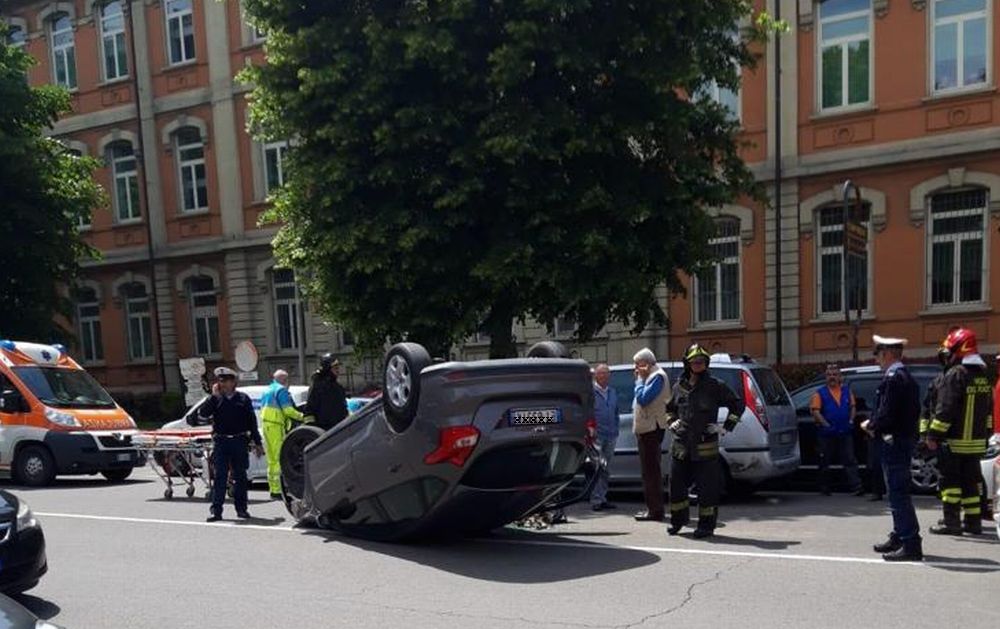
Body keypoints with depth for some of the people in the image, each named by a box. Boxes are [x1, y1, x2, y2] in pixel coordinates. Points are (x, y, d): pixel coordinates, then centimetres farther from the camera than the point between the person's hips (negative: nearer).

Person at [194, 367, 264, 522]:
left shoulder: (243, 398, 6)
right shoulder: (215, 399, 7)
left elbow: (252, 422, 8)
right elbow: (202, 413, -9)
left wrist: (257, 443, 6)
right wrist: (214, 396, -13)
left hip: (240, 442, 0)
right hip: (221, 442, 0)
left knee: (240, 476, 7)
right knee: (219, 477, -2)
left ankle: (241, 508, 16)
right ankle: (216, 510, 0)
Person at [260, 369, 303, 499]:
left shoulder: (267, 391, 22)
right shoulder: (281, 390, -7)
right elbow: (288, 410, -15)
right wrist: (303, 417, -9)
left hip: (266, 424, 9)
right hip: (276, 426, -9)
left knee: (271, 459, 12)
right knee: (278, 458, -9)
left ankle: (273, 488, 14)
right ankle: (276, 490, -12)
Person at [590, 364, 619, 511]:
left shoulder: (613, 393, 17)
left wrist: (615, 431, 14)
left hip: (610, 437, 7)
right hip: (596, 436, -7)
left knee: (606, 470, 10)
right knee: (597, 468, -11)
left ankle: (602, 498, 17)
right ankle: (595, 500, -7)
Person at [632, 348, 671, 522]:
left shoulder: (657, 376, -12)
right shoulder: (651, 376, 19)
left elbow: (643, 398, -21)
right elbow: (640, 399, 19)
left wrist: (640, 380, -12)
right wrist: (639, 379, 10)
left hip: (652, 428, -11)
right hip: (646, 428, 11)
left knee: (651, 470, -9)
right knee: (649, 470, 14)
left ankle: (655, 510, -7)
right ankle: (653, 508, 21)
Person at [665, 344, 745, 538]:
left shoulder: (715, 386, -1)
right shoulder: (679, 387, 10)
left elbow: (738, 404, 6)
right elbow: (669, 408, 30)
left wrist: (726, 427, 0)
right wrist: (672, 422, 13)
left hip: (705, 448, -4)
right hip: (681, 446, 4)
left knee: (707, 488, -1)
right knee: (676, 484, 9)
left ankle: (706, 525, 12)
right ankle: (678, 520, 28)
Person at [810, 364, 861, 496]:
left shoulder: (847, 390, 10)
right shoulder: (820, 393, -1)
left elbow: (853, 406, 15)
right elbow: (815, 411, -8)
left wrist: (851, 420, 0)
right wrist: (826, 425, -16)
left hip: (845, 432, 2)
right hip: (826, 433, -2)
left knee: (850, 460, -1)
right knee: (825, 462, 7)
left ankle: (856, 486, -4)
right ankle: (824, 488, 17)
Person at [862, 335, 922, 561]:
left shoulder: (892, 377, -18)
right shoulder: (906, 377, 15)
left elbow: (886, 414, -24)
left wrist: (871, 426, -5)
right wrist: (874, 424, 12)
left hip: (894, 443, -11)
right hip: (905, 439, 11)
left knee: (898, 493, -7)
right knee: (898, 492, 19)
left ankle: (911, 545, -6)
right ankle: (900, 537, 29)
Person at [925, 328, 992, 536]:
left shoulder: (955, 374, -16)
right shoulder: (983, 375, 12)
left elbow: (944, 409, -19)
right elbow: (988, 408, 19)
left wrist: (934, 435, -15)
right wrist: (986, 433, 25)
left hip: (954, 441, -8)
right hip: (977, 440, 8)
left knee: (950, 480, -1)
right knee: (972, 480, 13)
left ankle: (951, 521, -1)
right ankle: (973, 521, 16)